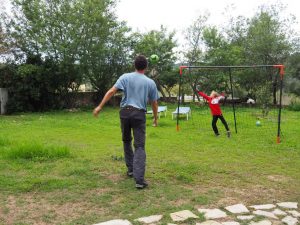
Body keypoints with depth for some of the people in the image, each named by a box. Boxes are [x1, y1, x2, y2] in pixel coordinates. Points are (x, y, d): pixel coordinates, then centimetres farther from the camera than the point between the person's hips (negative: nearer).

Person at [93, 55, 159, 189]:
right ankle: (139, 179, -11)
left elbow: (111, 91, -4)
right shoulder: (150, 82, 7)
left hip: (125, 112, 2)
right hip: (139, 114, -1)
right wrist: (155, 118, 26)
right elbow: (154, 103, 12)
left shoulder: (125, 77, 5)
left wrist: (100, 106, -2)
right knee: (139, 146, -3)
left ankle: (130, 169, 30)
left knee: (126, 141, 22)